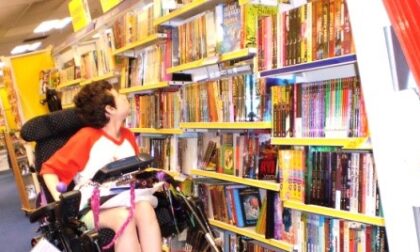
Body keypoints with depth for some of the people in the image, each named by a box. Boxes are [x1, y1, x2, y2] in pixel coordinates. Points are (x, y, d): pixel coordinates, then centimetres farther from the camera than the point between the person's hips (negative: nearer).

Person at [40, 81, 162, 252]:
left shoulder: (128, 136, 14)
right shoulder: (87, 136, -3)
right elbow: (50, 169, -1)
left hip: (126, 198, 5)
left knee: (145, 209, -32)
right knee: (124, 217, -38)